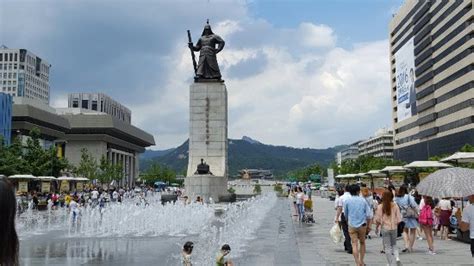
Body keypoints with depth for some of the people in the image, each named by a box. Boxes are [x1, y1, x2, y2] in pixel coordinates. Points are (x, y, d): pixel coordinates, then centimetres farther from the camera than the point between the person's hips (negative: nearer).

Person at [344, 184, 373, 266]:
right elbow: (368, 214, -1)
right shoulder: (363, 200, -1)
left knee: (354, 244, -2)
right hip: (362, 225, 1)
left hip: (352, 225, -1)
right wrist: (368, 225, 8)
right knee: (362, 243, 18)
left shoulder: (347, 201, -3)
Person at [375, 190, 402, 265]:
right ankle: (397, 257, -4)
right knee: (394, 244, 19)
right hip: (394, 228, 2)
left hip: (385, 228, -2)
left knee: (387, 246, 7)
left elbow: (377, 219, -7)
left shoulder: (380, 207, -9)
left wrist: (378, 224, 14)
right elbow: (398, 218, -2)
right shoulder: (395, 206, -6)